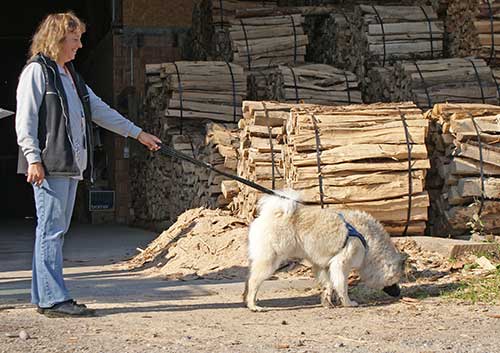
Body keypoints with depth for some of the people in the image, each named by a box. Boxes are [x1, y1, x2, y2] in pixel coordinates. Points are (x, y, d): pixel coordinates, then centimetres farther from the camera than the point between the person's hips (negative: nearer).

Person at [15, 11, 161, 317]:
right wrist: (33, 158, -18)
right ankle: (54, 299, -9)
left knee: (55, 230, 9)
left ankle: (44, 298, 13)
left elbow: (100, 110, 26)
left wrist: (138, 133, 25)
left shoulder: (70, 75, 23)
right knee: (52, 229, -9)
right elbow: (25, 119, -11)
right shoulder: (37, 71, -5)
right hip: (49, 165, -9)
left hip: (71, 165, 9)